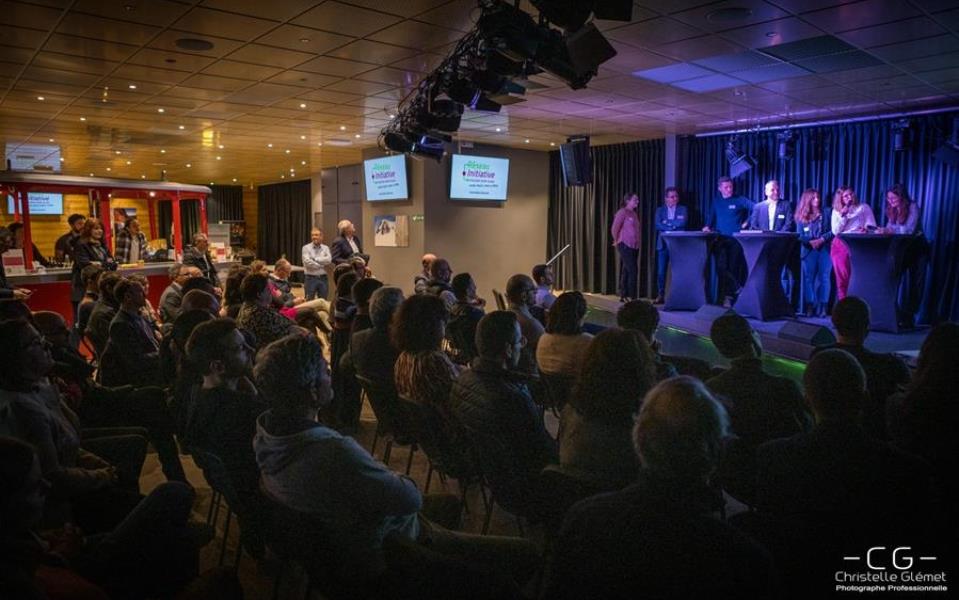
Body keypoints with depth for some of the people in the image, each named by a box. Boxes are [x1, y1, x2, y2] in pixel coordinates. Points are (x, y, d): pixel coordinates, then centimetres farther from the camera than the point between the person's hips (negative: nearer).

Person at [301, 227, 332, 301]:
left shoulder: (326, 248, 8)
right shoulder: (306, 248, 1)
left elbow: (329, 260, -10)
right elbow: (307, 262, -14)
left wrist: (314, 259, -11)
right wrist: (321, 265, -9)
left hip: (323, 278, 2)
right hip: (310, 278, -2)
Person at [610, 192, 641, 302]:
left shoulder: (635, 214, 15)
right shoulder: (622, 212, -9)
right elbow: (614, 229, -12)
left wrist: (638, 242, 14)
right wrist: (617, 241, -1)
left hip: (634, 246, 8)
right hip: (625, 246, -8)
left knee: (626, 272, 10)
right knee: (632, 271, -11)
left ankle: (623, 295, 15)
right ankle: (631, 296, -7)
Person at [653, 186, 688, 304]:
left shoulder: (683, 209, 9)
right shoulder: (660, 210, 11)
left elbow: (683, 222, -11)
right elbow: (658, 225, -6)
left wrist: (667, 223, -8)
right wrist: (673, 226, -12)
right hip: (663, 244, 1)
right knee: (661, 272, 0)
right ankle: (661, 296, 7)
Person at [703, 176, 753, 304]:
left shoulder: (739, 200, -1)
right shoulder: (716, 201, 12)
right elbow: (712, 216, 21)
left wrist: (746, 223, -4)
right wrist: (708, 226, 3)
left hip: (735, 239, -4)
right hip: (720, 239, 4)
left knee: (734, 268, -2)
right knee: (721, 267, -7)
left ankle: (730, 295, 6)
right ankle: (738, 289, 4)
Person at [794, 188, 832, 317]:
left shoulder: (827, 212, 9)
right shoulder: (802, 216, 10)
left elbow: (833, 230, 2)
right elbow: (800, 236, 4)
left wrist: (821, 239, -12)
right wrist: (810, 242, -13)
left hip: (825, 249, -1)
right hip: (809, 250, 1)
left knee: (824, 278, -4)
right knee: (809, 278, -3)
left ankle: (823, 307, -3)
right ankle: (810, 307, -1)